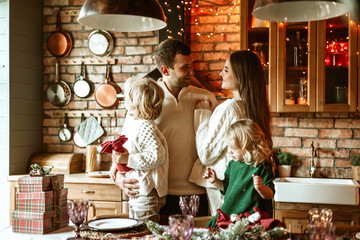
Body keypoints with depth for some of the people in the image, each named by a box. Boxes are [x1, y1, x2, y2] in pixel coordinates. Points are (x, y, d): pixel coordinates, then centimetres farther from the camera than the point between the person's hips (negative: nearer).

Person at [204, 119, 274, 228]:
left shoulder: (261, 167, -11)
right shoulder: (233, 164, 10)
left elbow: (269, 195, -11)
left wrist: (261, 188, -31)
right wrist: (215, 181, 10)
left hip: (250, 216, -7)